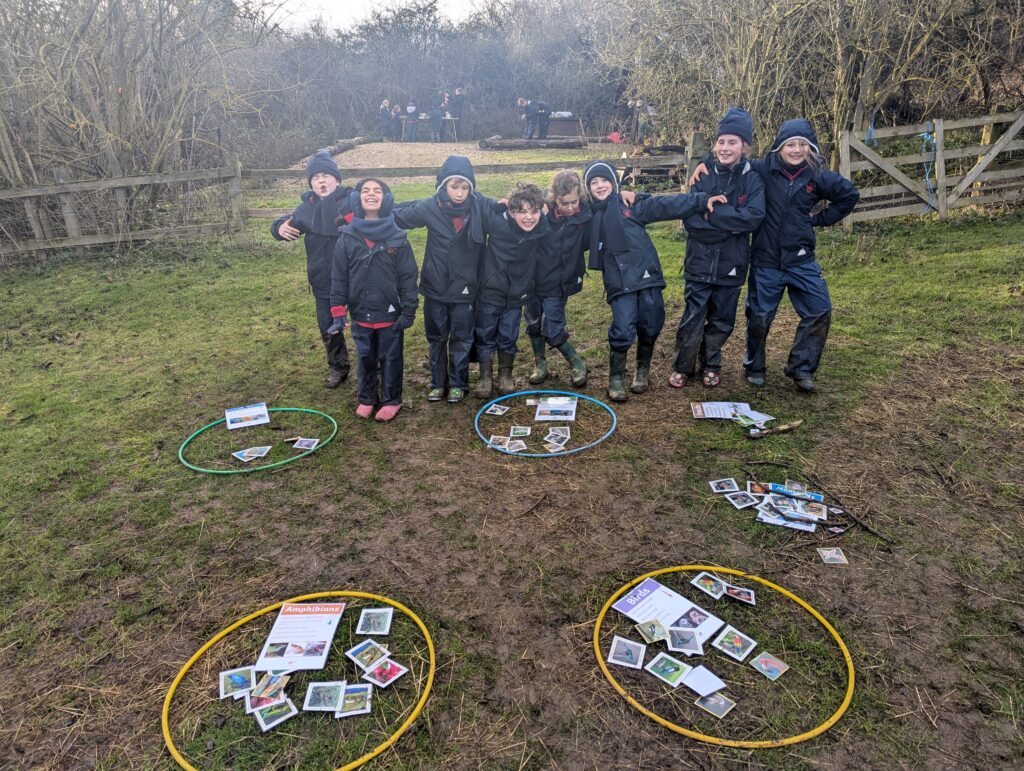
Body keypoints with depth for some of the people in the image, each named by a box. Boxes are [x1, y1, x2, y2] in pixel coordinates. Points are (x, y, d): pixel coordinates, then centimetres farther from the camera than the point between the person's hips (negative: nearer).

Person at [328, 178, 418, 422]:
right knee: (365, 358, 16)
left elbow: (408, 276, -5)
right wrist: (338, 312, -4)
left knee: (391, 359, 11)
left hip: (391, 314, -2)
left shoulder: (397, 237, -8)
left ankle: (391, 400, 28)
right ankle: (365, 399, 34)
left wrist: (408, 311, -7)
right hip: (360, 314, 2)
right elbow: (339, 277, 0)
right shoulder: (347, 237, -4)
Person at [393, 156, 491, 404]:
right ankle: (438, 383, 30)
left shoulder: (482, 206, -12)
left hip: (465, 288, -1)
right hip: (435, 287, 1)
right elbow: (398, 217, 1)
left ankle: (458, 384, 28)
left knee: (462, 339, 11)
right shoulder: (429, 207, -10)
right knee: (436, 338, 14)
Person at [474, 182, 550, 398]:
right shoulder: (497, 223, -24)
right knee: (485, 335, 10)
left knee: (509, 337, 14)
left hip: (517, 294, 2)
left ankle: (506, 375, 33)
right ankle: (485, 377, 25)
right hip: (490, 291, -2)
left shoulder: (542, 229, -17)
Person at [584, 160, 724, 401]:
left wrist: (702, 200, -11)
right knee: (623, 330, -12)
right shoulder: (591, 216, 13)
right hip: (619, 282, 0)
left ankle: (643, 370, 31)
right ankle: (615, 377, 8)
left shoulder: (630, 205, 5)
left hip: (647, 276, 0)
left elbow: (665, 205, -3)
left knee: (650, 327, 6)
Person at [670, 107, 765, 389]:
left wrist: (712, 213, -18)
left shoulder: (753, 179, -2)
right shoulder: (703, 177, -1)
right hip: (699, 264, -1)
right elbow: (690, 221, -10)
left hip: (731, 266, 1)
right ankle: (682, 367, 21)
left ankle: (710, 364, 34)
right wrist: (730, 226, -15)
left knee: (722, 322, 12)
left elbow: (753, 218, -16)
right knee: (692, 321, 2)